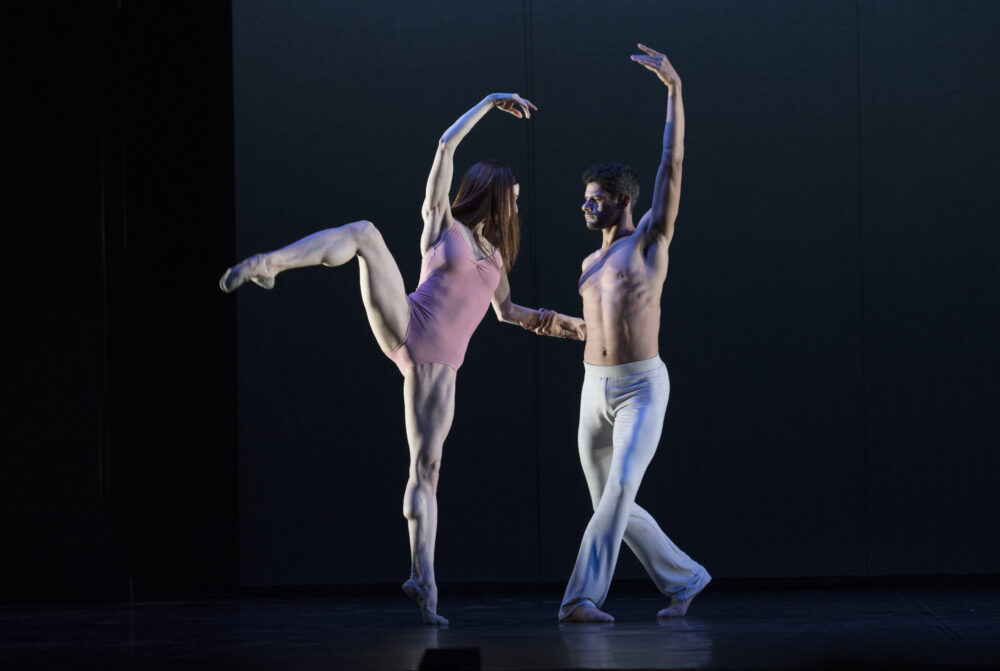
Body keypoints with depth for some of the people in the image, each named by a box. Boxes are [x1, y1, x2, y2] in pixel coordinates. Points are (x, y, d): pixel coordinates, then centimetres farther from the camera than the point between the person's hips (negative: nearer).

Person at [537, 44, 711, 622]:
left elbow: (672, 166, -9)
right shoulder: (591, 264, 17)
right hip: (595, 389, 7)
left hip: (643, 388, -7)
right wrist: (561, 325, 8)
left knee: (620, 489, -23)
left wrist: (675, 91, -13)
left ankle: (583, 597, -27)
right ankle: (684, 577, 26)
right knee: (613, 504, 9)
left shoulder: (652, 239, -1)